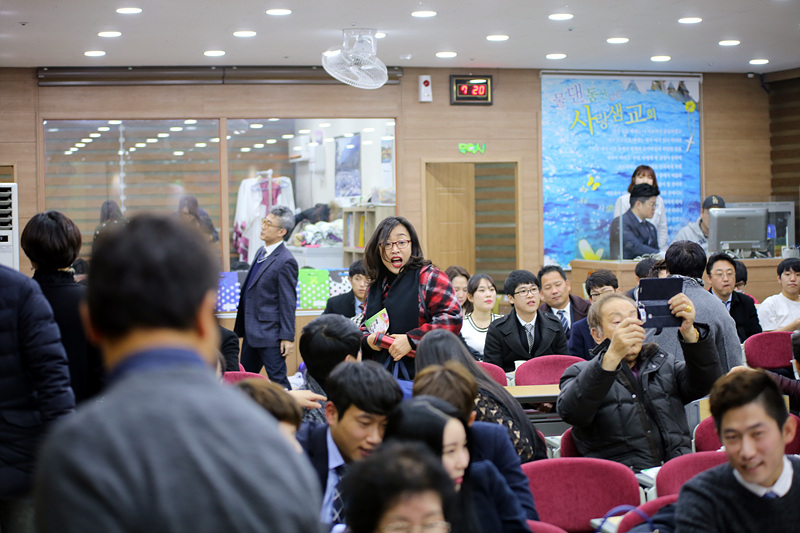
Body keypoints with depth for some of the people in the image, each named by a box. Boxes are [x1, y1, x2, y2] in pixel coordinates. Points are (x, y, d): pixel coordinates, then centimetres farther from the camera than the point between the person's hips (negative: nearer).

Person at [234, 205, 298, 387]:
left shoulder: (285, 261, -16)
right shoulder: (261, 252, 12)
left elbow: (288, 302, -16)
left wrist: (288, 337, -17)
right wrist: (242, 328, 21)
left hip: (269, 334, -9)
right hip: (251, 331, 9)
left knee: (278, 381, -3)